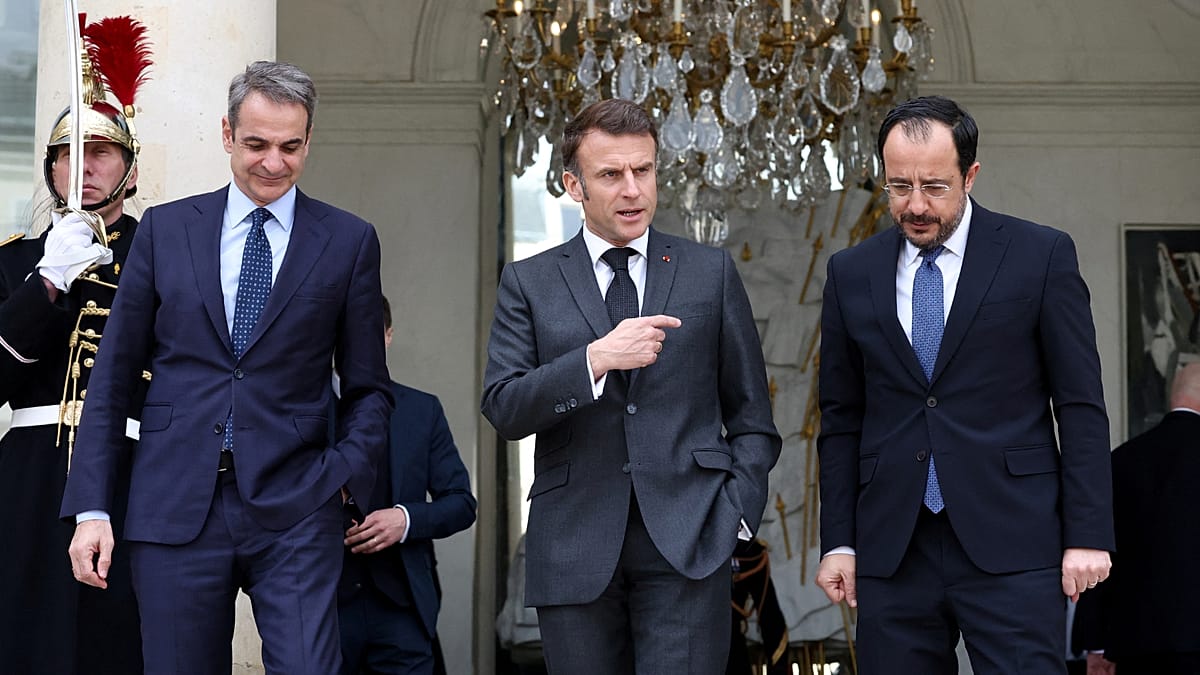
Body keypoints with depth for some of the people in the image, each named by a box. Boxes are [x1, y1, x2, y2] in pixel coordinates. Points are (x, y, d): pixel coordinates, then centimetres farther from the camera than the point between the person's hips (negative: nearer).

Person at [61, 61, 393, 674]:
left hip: (294, 510, -1)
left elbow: (368, 388, 11)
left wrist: (347, 474, -7)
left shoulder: (349, 242, 7)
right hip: (174, 508, 1)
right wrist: (91, 507, 2)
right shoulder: (165, 229, 9)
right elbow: (113, 376, 8)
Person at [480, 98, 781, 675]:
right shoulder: (528, 283, 8)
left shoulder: (711, 273, 9)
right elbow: (503, 408, -4)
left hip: (686, 543, -1)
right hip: (574, 552, 1)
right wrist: (595, 358, -17)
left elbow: (751, 414, 12)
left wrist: (736, 509, 0)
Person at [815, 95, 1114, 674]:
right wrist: (838, 542, 7)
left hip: (1011, 545, -2)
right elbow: (841, 419, 12)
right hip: (891, 554, 3)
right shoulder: (852, 274, 9)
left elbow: (1081, 407, 0)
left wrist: (1088, 536, -5)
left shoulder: (1042, 256, 1)